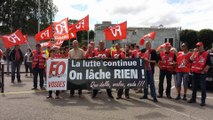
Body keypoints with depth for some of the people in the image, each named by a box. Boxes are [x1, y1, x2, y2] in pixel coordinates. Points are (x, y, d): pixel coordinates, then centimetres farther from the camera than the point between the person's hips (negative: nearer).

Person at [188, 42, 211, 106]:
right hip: (195, 73, 6)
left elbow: (208, 64, -7)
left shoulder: (206, 54, -5)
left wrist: (204, 71, -12)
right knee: (194, 87, 14)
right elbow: (191, 60, -2)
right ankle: (193, 98, 24)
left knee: (203, 88, -2)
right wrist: (194, 52, -5)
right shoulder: (195, 53, 12)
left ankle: (203, 101, 5)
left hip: (202, 73, -5)